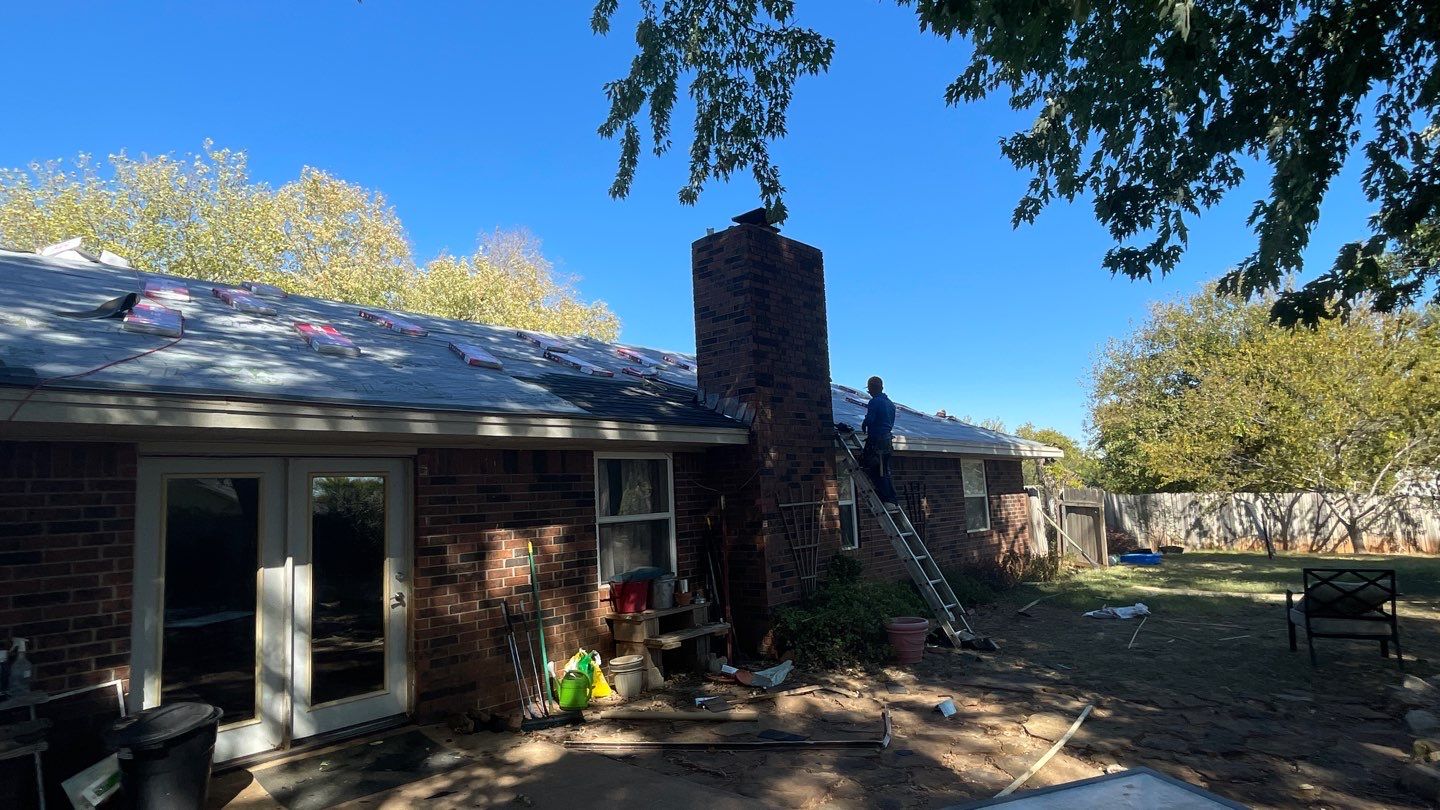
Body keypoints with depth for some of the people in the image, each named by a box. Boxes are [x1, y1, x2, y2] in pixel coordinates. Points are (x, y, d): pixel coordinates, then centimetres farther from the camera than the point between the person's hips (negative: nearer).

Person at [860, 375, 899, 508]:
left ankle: (886, 500, -9)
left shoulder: (874, 402, -10)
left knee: (876, 472, -6)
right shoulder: (891, 404, 16)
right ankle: (891, 500, 10)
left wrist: (863, 426, 1)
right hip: (887, 440, 9)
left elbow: (869, 419, -18)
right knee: (885, 471, 12)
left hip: (876, 440, -9)